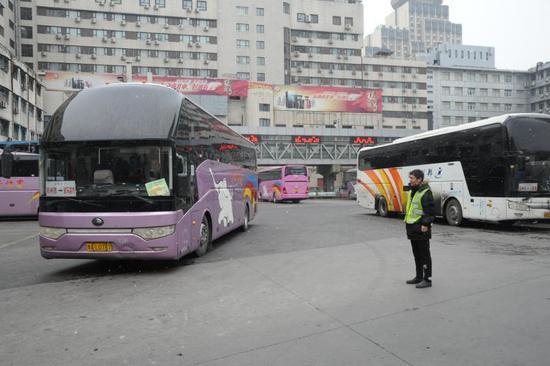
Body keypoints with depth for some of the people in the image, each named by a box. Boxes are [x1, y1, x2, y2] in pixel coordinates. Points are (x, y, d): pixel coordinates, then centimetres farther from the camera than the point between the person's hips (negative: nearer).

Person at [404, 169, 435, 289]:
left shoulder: (426, 193, -15)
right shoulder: (411, 191, 14)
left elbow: (430, 211, -19)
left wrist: (426, 224, -23)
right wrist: (407, 222, 20)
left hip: (421, 229, -9)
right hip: (412, 228, 9)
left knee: (424, 255, -1)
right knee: (416, 254, 17)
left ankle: (427, 279, 7)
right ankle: (419, 277, 28)